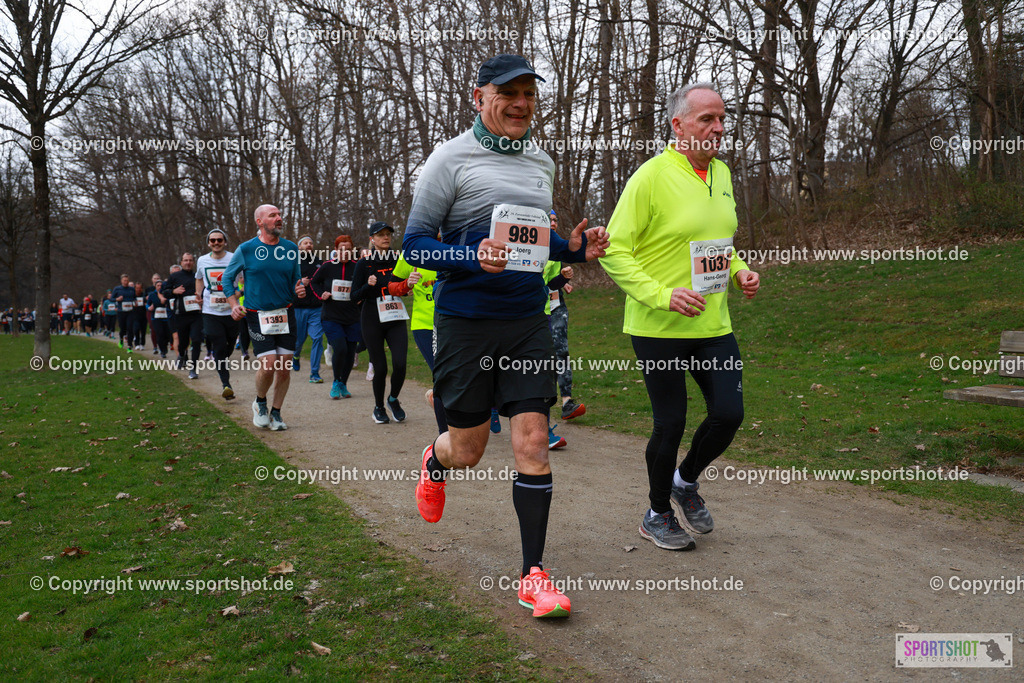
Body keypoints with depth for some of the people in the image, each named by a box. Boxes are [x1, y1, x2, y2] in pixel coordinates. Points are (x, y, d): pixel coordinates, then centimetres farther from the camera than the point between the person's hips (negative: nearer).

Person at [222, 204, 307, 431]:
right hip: (257, 315, -3)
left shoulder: (291, 248, 6)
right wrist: (234, 305, -3)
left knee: (285, 367, 2)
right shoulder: (246, 249, -3)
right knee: (268, 364, -13)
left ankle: (276, 413, 20)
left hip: (285, 314, 3)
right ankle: (260, 403, 17)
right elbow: (227, 278, 8)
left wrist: (299, 290, -7)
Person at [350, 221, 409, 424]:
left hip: (396, 320, 2)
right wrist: (368, 285, -20)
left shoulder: (398, 261, 7)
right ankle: (378, 408, 23)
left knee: (400, 364, -13)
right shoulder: (364, 264, -1)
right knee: (381, 368, -2)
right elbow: (355, 297, -3)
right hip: (372, 321, -2)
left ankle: (394, 399, 16)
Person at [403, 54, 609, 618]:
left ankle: (533, 575, 8)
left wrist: (573, 249, 3)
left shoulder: (541, 164, 13)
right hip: (466, 322, -4)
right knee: (467, 449, 8)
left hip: (528, 321, 4)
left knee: (532, 442, -2)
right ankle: (434, 461, 47)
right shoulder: (452, 159, -6)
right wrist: (473, 257, -26)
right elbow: (414, 243, -8)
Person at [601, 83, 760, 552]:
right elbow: (614, 251, -14)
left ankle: (686, 481, 32)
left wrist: (739, 271, 4)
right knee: (670, 424, 3)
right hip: (658, 328, -6)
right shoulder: (651, 176, -13)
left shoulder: (721, 173, 11)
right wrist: (663, 295, -23)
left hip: (713, 324, 6)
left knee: (729, 413, 2)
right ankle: (657, 515, 27)